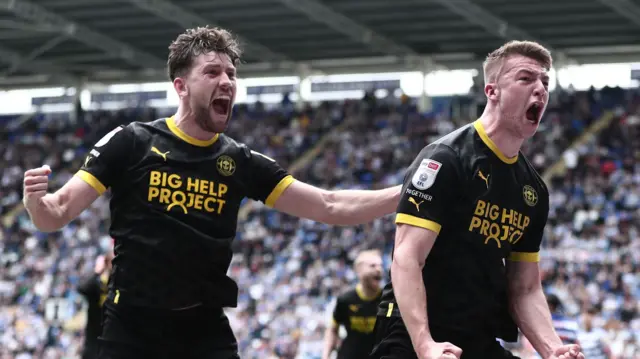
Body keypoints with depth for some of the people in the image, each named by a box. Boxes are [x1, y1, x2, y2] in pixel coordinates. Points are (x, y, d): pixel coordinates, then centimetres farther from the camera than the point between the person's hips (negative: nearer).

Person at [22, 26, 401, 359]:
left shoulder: (241, 162, 4)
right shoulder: (131, 143, -5)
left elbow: (329, 207, 4)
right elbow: (58, 214, -4)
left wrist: (405, 192, -6)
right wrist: (35, 200, -28)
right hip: (132, 327, -2)